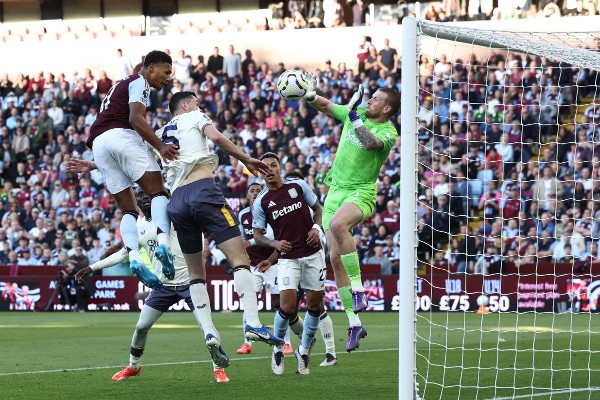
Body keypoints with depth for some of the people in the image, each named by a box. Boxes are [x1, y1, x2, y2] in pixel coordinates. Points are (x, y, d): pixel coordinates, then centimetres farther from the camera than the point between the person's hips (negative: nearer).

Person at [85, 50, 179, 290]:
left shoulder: (122, 85, 35)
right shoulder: (139, 82, 6)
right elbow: (135, 118, -11)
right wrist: (160, 147, -21)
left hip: (98, 143, 8)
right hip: (120, 136, -8)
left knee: (128, 209, 6)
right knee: (158, 191, -10)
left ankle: (134, 258, -15)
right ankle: (163, 243, -33)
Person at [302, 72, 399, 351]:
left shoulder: (388, 132, -9)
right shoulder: (357, 114, 9)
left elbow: (370, 142, -29)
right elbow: (326, 106, 20)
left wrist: (354, 116, -33)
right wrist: (310, 96, 1)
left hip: (361, 193, -7)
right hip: (335, 190, 7)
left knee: (338, 224, -39)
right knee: (336, 257, -2)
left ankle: (357, 288, -29)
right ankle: (354, 325, 4)